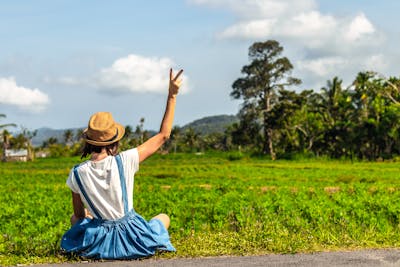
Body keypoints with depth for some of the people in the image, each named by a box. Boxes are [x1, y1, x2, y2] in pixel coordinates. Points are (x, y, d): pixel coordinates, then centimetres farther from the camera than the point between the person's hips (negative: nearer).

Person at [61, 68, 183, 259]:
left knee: (75, 219, 35)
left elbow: (79, 214, 1)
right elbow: (163, 135, -9)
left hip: (98, 241, 2)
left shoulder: (77, 173, -13)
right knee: (164, 217, 30)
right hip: (132, 239, -1)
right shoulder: (124, 161, -19)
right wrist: (172, 95, -8)